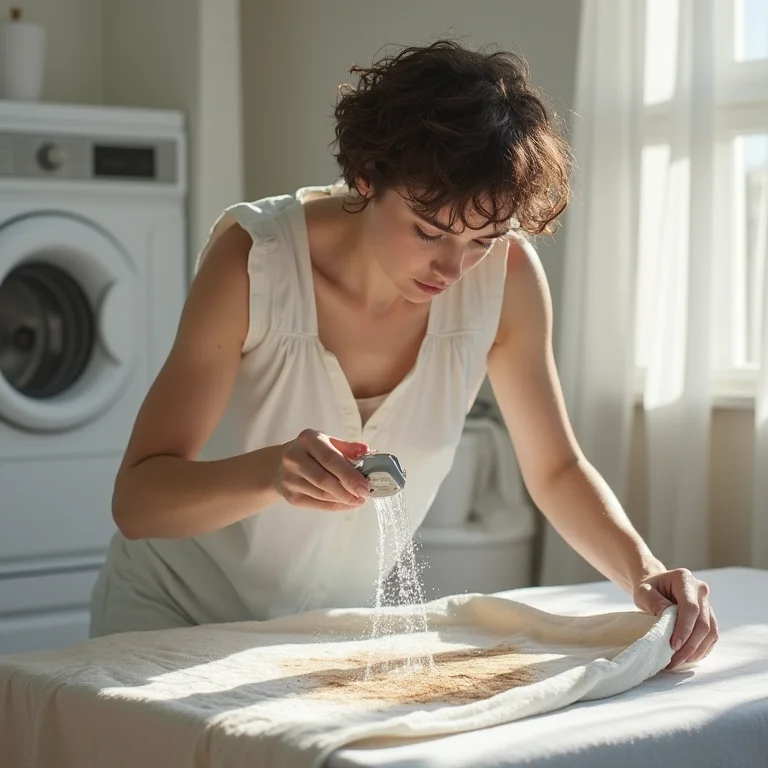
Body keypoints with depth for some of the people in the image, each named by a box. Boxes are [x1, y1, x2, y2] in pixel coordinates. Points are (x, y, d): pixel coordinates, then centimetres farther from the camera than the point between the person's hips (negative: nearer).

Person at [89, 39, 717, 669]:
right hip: (178, 611, -3)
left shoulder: (507, 275, -15)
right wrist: (272, 472, -43)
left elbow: (556, 468, -1)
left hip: (338, 619, 3)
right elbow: (136, 499, -24)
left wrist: (642, 569, -20)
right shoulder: (255, 256, -24)